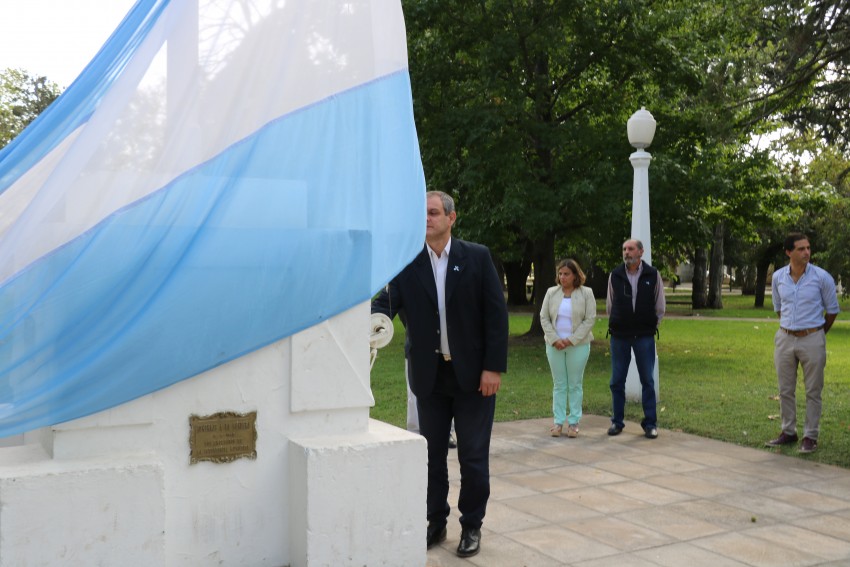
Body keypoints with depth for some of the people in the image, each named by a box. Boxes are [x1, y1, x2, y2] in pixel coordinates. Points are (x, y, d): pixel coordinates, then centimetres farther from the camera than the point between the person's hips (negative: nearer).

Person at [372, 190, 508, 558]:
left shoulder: (477, 257, -4)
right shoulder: (408, 263, 0)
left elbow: (496, 313, -6)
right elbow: (387, 301, -8)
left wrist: (494, 367, -11)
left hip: (472, 374, -2)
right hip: (429, 375, 2)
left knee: (473, 455, 6)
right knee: (432, 453, 12)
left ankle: (472, 526, 22)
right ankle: (436, 523, 27)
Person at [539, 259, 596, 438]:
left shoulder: (586, 293, -2)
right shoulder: (551, 292, 5)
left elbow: (590, 319, -7)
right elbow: (544, 318, 4)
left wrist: (571, 340, -13)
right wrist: (554, 339, -9)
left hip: (578, 345, -2)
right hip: (554, 345, 2)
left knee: (575, 384, 5)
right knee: (559, 384, 7)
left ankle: (574, 422, 12)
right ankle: (558, 422, 12)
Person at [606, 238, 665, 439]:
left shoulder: (653, 275, -2)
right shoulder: (615, 275, 1)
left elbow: (660, 306, 6)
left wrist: (652, 326, 7)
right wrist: (615, 325, 9)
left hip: (644, 337, -1)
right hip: (619, 336, 1)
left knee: (647, 380, 3)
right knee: (617, 381, 6)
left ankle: (650, 423, 12)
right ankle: (617, 421, 17)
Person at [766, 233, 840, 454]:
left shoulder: (822, 277, -9)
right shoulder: (778, 277, 0)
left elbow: (832, 310, 3)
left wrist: (818, 334, 11)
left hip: (812, 339, -3)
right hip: (785, 338, 3)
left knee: (813, 391, 3)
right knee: (785, 390, 10)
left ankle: (810, 436, 12)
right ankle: (788, 432, 22)